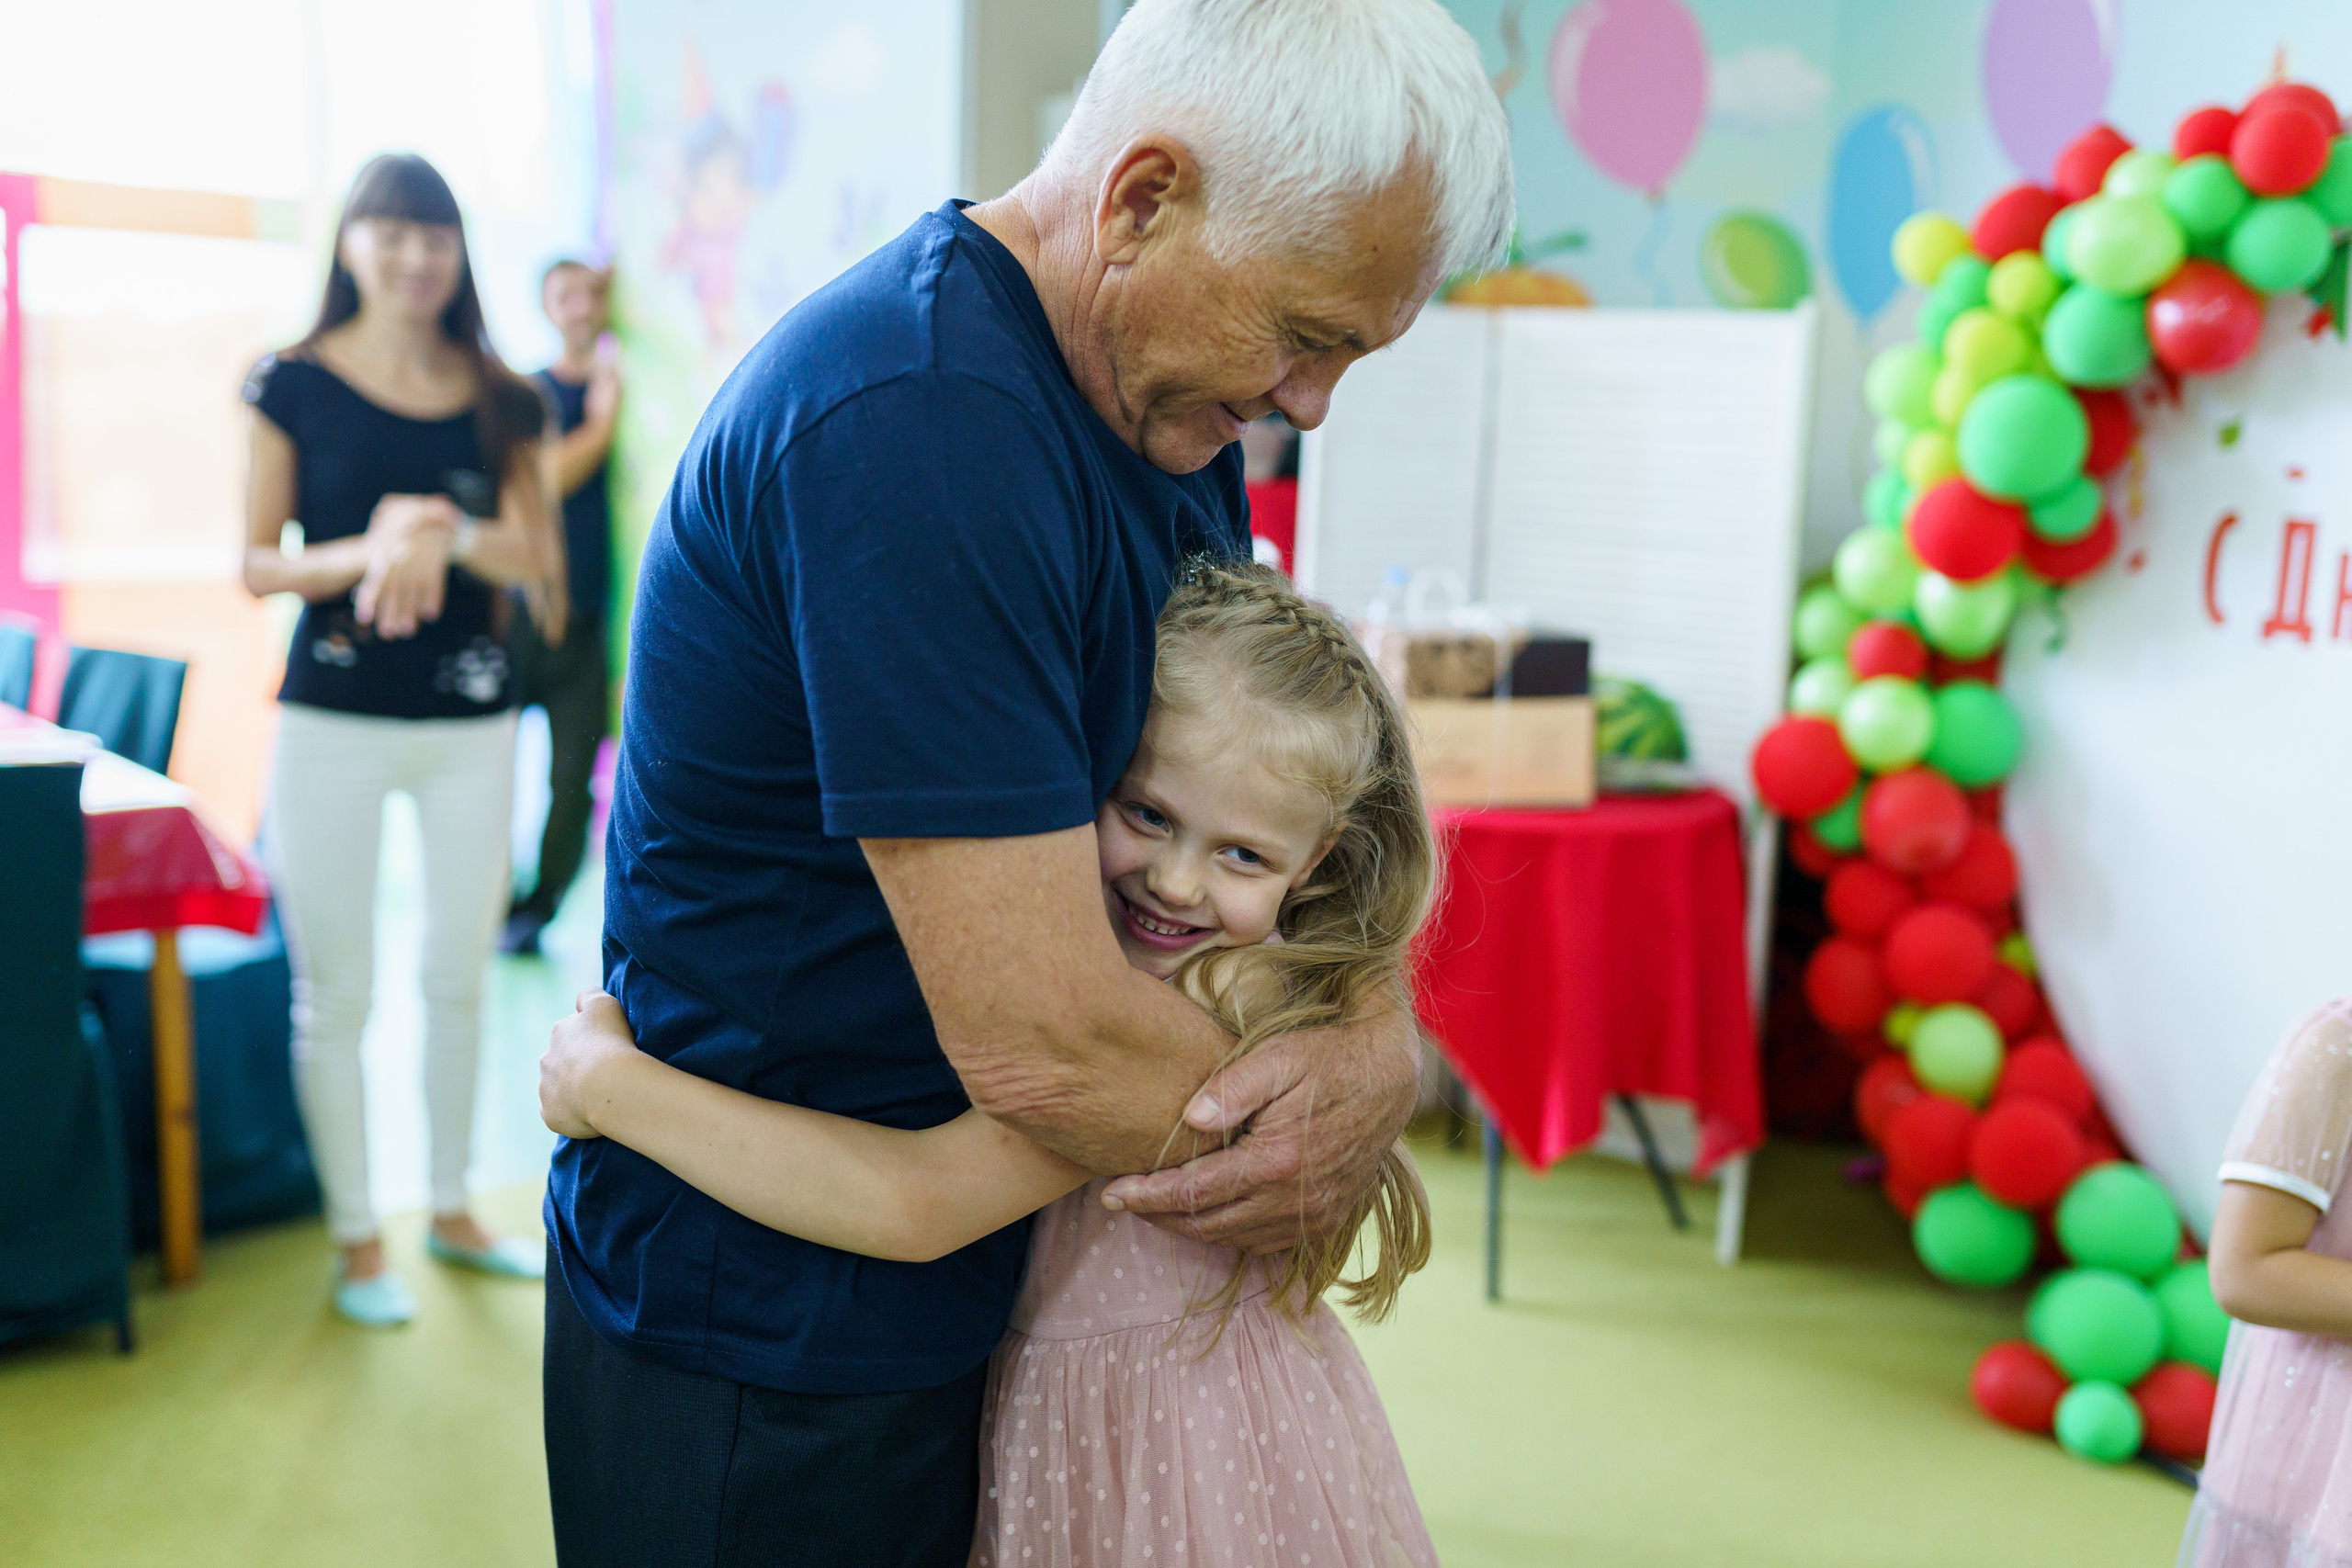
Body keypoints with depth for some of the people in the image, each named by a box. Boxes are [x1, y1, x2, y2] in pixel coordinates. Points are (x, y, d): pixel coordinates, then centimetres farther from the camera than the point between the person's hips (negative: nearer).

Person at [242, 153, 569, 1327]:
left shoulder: (499, 400, 4)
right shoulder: (294, 384, -2)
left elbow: (540, 562, 0)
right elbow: (256, 565, -3)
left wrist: (449, 536, -19)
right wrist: (365, 553, -20)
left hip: (472, 721, 3)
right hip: (333, 719, -3)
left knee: (459, 976, 13)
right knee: (335, 991, 4)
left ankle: (451, 1209, 31)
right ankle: (356, 1239, 20)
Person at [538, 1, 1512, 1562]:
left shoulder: (1163, 396, 1)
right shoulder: (909, 420, -30)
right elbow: (1044, 1041, -32)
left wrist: (1383, 1047, -15)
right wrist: (1322, 1149, -14)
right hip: (765, 1340, -8)